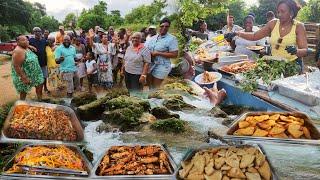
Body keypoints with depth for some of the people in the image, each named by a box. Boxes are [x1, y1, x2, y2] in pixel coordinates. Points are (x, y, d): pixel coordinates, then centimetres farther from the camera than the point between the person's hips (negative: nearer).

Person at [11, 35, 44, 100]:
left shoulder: (26, 48, 6)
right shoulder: (18, 51, -24)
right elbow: (16, 66, -27)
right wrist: (24, 78, -28)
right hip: (24, 76, -10)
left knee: (40, 85, 16)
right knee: (24, 92, 5)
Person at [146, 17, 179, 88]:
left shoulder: (172, 38, -12)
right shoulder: (153, 38, 8)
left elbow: (174, 54, -19)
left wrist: (158, 53, -20)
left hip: (161, 66, -6)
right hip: (150, 64, 6)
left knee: (155, 87, 4)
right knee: (150, 85, 19)